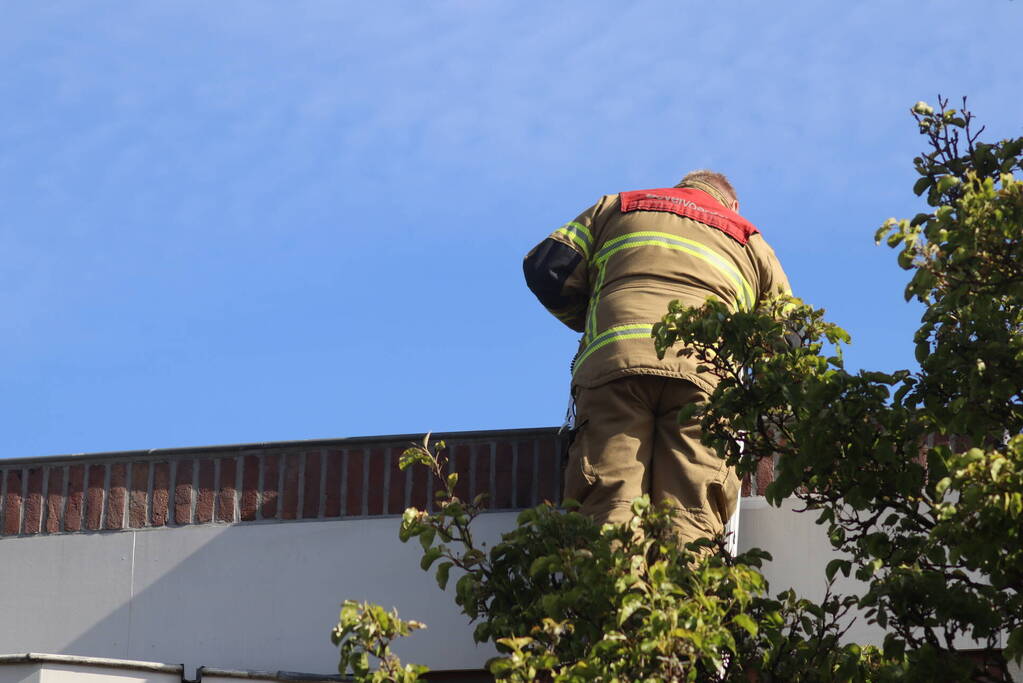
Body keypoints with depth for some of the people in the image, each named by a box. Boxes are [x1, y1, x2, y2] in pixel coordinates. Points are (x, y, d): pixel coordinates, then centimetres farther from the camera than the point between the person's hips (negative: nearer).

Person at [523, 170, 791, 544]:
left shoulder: (616, 207, 30)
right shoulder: (749, 240, 33)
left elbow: (546, 269, 17)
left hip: (612, 361, 0)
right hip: (706, 373, 1)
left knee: (607, 516, -12)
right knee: (690, 527, -10)